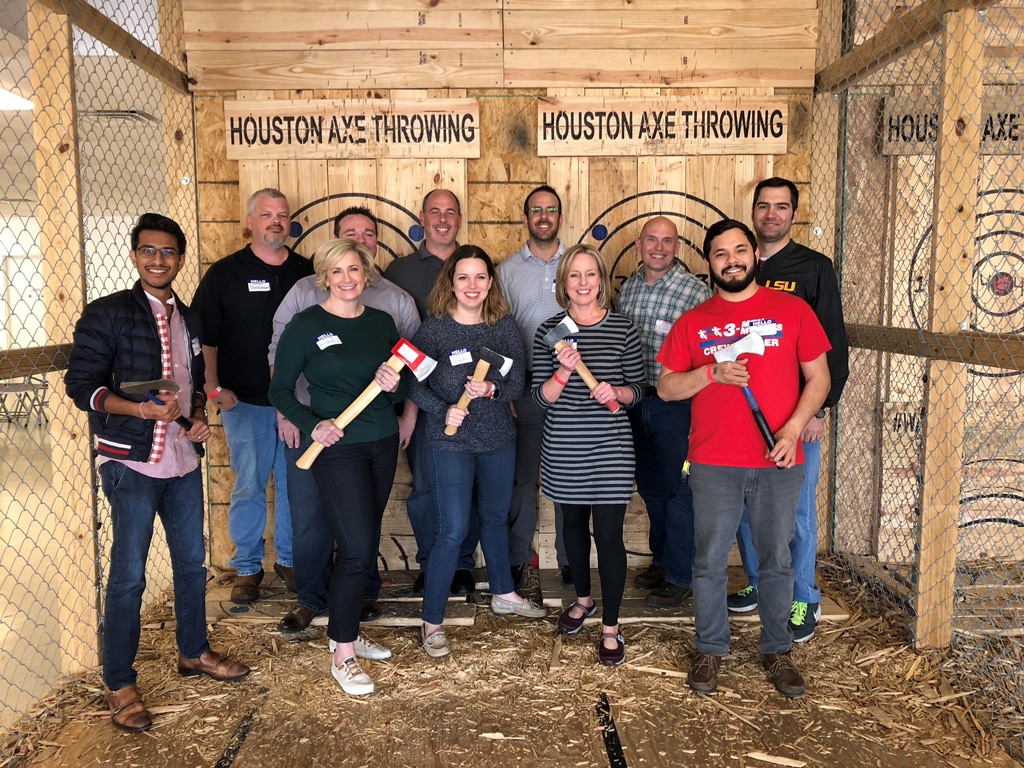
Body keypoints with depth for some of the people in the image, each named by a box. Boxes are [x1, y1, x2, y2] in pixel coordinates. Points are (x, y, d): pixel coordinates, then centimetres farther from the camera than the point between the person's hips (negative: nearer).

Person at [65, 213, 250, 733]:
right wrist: (138, 408, -24)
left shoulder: (189, 320, 12)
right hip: (131, 462, -6)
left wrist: (199, 418, 2)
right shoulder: (106, 314, -7)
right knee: (128, 574, -1)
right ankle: (120, 685, 14)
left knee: (191, 559, 16)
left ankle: (193, 652, 34)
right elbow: (81, 383, -10)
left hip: (183, 459, 6)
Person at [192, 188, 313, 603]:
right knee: (249, 486, 4)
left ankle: (289, 559, 26)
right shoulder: (224, 273, 2)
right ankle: (247, 568, 19)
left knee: (294, 483, 10)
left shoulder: (306, 272, 8)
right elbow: (205, 336, 2)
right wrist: (214, 386, -7)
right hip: (244, 400, -2)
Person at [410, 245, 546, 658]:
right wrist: (444, 411, -24)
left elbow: (517, 383, -1)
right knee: (453, 531, -6)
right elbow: (415, 385, -9)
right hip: (450, 443, -4)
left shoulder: (504, 327, 0)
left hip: (499, 439, 5)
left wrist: (491, 389, -21)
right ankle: (432, 621, 9)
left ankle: (504, 594, 42)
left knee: (496, 517, 21)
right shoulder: (434, 328, -10)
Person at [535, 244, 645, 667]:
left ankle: (610, 627, 15)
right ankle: (583, 599, 42)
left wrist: (616, 392, -17)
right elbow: (541, 396, -3)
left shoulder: (623, 329, -3)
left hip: (610, 447, -2)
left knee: (608, 534, -1)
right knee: (574, 523, 19)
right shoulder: (549, 331, -1)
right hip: (562, 449, 2)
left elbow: (637, 388, 3)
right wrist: (562, 373, -21)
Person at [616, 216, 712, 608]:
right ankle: (661, 560, 36)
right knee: (650, 487, 18)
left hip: (676, 406, -6)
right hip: (634, 401, 6)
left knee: (679, 491, 5)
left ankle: (680, 577, 19)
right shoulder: (628, 288, 7)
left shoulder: (696, 292, -12)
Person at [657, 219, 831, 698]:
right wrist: (711, 374, -12)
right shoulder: (693, 322, 6)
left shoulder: (792, 310, 3)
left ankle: (777, 650, 29)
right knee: (709, 562, 8)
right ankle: (710, 650, 25)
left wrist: (794, 427, -11)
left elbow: (818, 377, 4)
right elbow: (665, 388, 5)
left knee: (777, 561, 11)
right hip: (713, 464, 1)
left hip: (779, 461, 0)